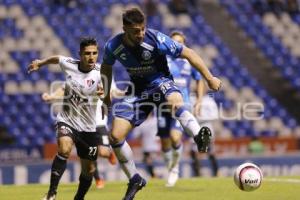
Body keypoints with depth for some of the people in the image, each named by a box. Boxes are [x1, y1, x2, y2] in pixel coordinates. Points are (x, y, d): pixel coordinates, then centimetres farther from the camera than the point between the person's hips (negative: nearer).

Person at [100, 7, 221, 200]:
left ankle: (199, 136, -66)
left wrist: (210, 78, -14)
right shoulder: (113, 46, -13)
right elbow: (106, 68, 11)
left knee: (175, 100, -42)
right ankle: (135, 180, 10)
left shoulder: (156, 39, -23)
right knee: (115, 136, -8)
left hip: (160, 82, -4)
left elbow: (188, 53, -15)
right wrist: (106, 96, 18)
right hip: (138, 88, 4)